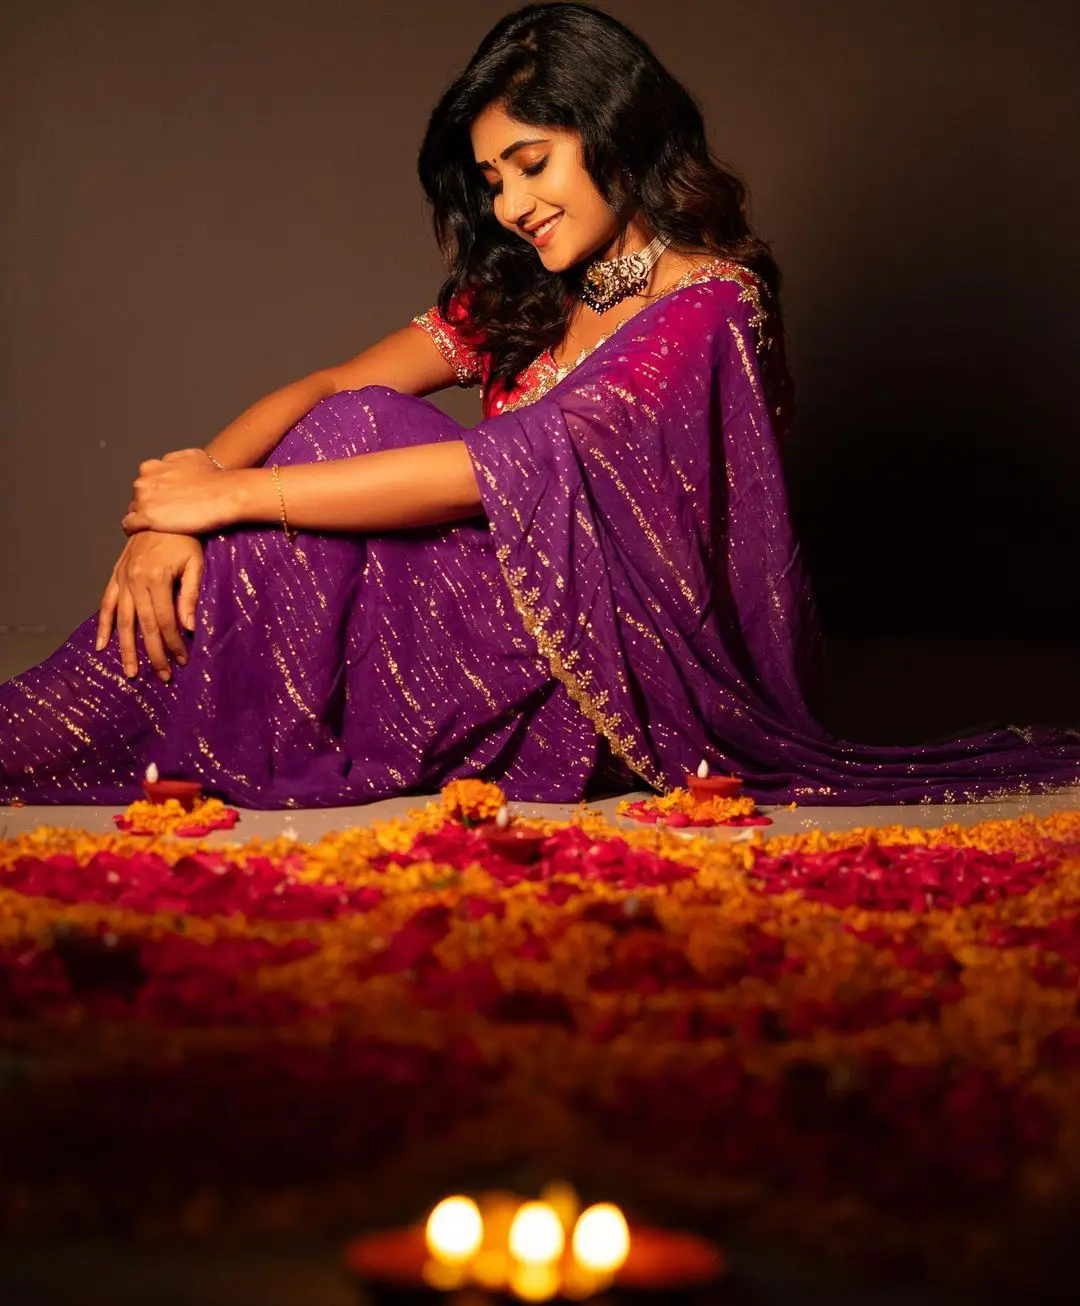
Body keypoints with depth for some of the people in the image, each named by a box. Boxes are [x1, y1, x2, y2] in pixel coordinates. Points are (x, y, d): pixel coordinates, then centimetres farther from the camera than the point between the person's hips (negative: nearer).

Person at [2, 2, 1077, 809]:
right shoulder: (522, 299, 11)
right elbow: (320, 390, 1)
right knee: (344, 433, -11)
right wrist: (168, 512, -17)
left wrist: (232, 494, -19)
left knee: (358, 440, -19)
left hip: (650, 688, -7)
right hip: (541, 652, 7)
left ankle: (98, 725, -15)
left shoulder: (708, 309, -14)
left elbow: (501, 472, -23)